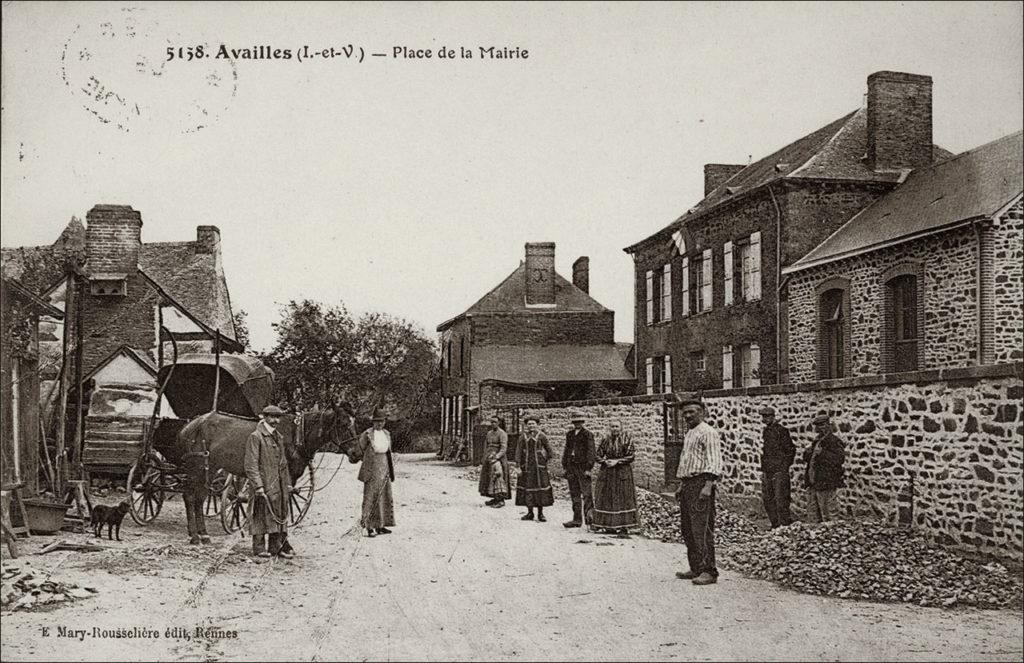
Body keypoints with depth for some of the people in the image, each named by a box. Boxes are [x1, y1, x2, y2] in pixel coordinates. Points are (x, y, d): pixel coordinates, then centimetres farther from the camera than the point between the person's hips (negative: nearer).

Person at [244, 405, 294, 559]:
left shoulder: (279, 437, 17)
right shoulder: (255, 437, -8)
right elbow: (251, 464, -13)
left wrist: (288, 483, 16)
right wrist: (258, 485, -19)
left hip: (279, 485, 8)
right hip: (264, 484, -8)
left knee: (280, 516, 8)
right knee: (261, 516, -2)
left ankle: (276, 547, 15)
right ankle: (259, 548, 6)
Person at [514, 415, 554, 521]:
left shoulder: (541, 436, -1)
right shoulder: (524, 437, 5)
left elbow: (549, 450, 5)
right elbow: (518, 452, 2)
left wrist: (545, 461, 4)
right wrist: (519, 467, -4)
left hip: (539, 465, -2)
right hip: (526, 466, 2)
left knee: (540, 487, -2)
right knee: (527, 488, 3)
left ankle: (540, 513, 7)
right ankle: (530, 512, 13)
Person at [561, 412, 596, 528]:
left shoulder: (587, 434, -4)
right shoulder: (570, 434, 15)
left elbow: (590, 452, -9)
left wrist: (588, 468, -15)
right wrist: (564, 466, 13)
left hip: (583, 466, -6)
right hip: (572, 467, 6)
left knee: (586, 493, -8)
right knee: (574, 494, 8)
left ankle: (589, 516, -3)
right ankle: (577, 519, 13)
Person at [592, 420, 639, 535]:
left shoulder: (626, 439, -3)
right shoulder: (605, 440, 7)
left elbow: (631, 457, -6)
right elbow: (598, 456, 9)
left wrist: (617, 461, -14)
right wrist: (605, 461, -11)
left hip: (623, 473, -3)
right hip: (607, 473, 3)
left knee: (623, 499, -6)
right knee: (607, 498, 3)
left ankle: (623, 526, -4)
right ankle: (608, 525, 11)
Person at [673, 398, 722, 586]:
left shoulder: (708, 433, -8)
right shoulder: (688, 434, 21)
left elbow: (714, 461, -16)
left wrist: (708, 486, -25)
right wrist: (681, 485, 23)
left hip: (701, 483, -10)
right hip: (688, 484, 10)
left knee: (701, 528, -12)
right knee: (687, 528, 10)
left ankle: (709, 571, -10)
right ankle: (696, 568, 17)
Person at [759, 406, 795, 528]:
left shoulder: (781, 431, -8)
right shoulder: (765, 431, 15)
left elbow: (790, 450, -9)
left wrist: (784, 468, -12)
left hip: (779, 471, -8)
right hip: (767, 472, 8)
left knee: (781, 499, -8)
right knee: (767, 499, 9)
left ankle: (786, 524, -2)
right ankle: (775, 525, 18)